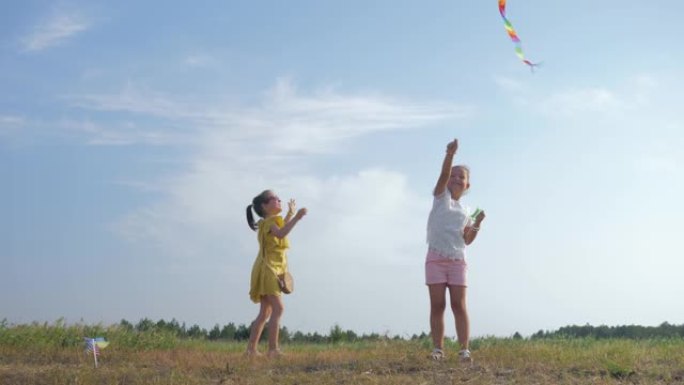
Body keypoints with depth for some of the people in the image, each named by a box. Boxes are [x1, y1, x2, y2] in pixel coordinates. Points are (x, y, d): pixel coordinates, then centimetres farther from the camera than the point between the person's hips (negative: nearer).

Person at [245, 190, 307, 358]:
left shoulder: (271, 222, 20)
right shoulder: (269, 222, -10)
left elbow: (281, 229, 44)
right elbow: (281, 233, -33)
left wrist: (290, 214, 46)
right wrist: (296, 217, -37)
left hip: (270, 271, 11)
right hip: (267, 269, -11)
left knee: (265, 312, 11)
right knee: (278, 308, -18)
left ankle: (251, 349, 11)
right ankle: (273, 349, -23)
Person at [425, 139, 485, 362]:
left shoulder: (465, 211, 16)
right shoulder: (441, 196, 6)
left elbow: (467, 240, 14)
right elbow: (444, 174, -13)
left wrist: (477, 223, -3)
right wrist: (450, 154, -30)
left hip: (457, 260, 3)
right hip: (436, 257, -2)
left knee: (459, 305, -4)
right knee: (437, 305, -3)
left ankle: (464, 349, -6)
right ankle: (438, 349, 0)